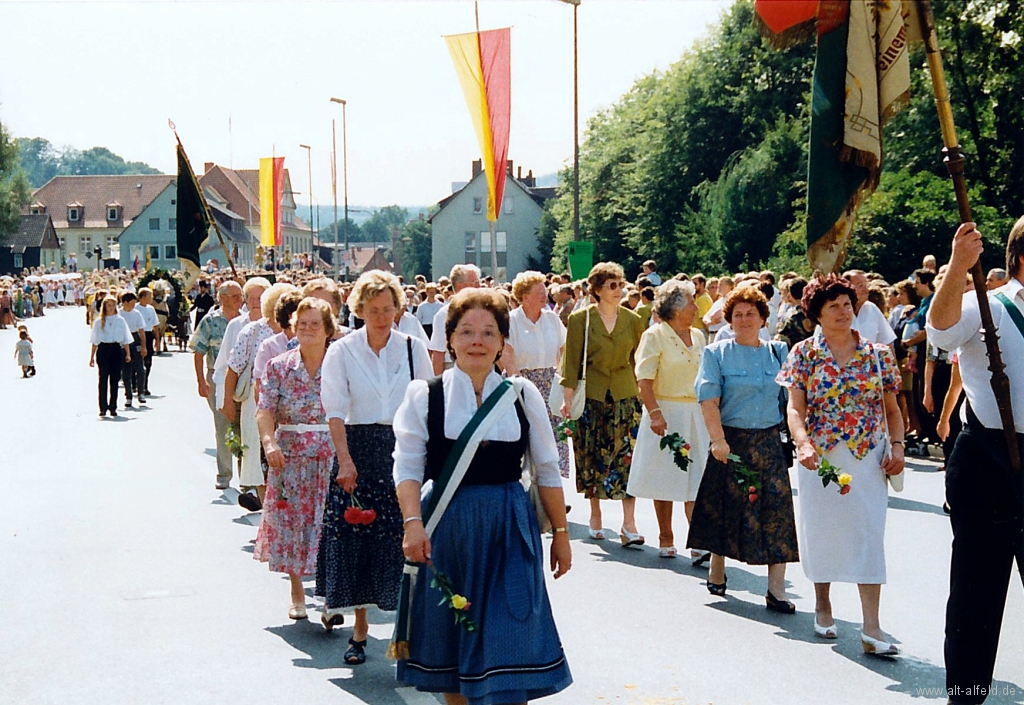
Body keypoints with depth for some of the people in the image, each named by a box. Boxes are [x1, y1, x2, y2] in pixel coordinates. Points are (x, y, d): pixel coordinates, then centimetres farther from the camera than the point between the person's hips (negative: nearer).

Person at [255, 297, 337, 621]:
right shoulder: (279, 366, 4)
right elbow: (265, 411, -3)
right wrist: (269, 442, -21)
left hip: (331, 457, -2)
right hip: (289, 457, 2)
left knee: (329, 522, -6)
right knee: (291, 521, 6)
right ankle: (297, 594, 21)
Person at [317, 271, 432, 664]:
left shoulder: (413, 349, 4)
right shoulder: (342, 351, 0)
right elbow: (335, 410, -5)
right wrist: (345, 459, -16)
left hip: (403, 449, 1)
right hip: (359, 450, 0)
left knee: (401, 538, -2)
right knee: (355, 538, 0)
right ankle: (360, 627, 13)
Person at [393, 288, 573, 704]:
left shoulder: (523, 395, 3)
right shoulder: (424, 396, -2)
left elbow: (547, 471, 8)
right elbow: (408, 467, -8)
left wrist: (560, 534, 9)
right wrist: (413, 523, -22)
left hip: (509, 531, 0)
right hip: (446, 529, 0)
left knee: (510, 647, -3)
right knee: (450, 641, 11)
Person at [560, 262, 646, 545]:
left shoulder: (633, 321, 6)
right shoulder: (580, 319, -1)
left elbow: (638, 361, 11)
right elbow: (571, 361, 0)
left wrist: (643, 393, 6)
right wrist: (568, 397, -6)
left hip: (626, 395, 1)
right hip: (591, 395, -1)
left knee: (627, 457, -6)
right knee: (592, 457, 6)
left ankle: (629, 523, -6)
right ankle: (595, 516, 21)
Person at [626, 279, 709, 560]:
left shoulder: (697, 336, 12)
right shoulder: (654, 336, -5)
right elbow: (644, 379, -12)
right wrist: (655, 413, -21)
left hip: (696, 414, 4)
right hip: (667, 413, -4)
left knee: (696, 477, -3)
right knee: (665, 479, 5)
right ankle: (665, 539, 18)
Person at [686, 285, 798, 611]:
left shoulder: (778, 352, 9)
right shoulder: (716, 353, 1)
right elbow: (708, 400, -9)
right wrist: (718, 440, -19)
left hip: (770, 443, 2)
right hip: (731, 442, -2)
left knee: (777, 511, -5)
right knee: (725, 508, 8)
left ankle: (776, 588, -4)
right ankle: (717, 572, 29)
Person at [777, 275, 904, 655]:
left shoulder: (878, 354, 5)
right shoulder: (804, 353, 0)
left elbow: (891, 408, 9)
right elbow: (795, 408, -6)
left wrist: (897, 445, -6)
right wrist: (803, 443, -23)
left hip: (869, 459, 1)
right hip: (821, 458, 0)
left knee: (869, 534, -6)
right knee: (822, 528, 8)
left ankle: (871, 628, -9)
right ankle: (823, 605, 31)